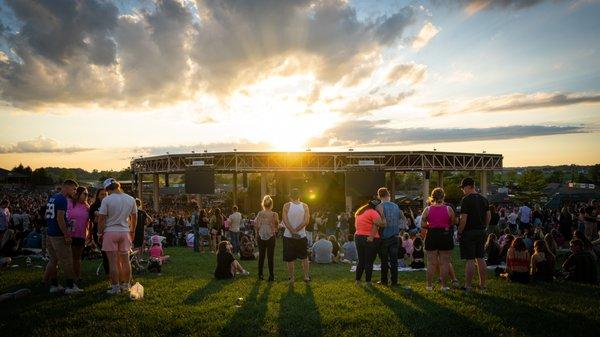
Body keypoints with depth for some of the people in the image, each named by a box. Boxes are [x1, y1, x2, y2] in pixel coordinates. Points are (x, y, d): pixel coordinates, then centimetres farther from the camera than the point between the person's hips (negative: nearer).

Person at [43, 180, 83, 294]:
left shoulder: (51, 198, 14)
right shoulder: (62, 200, -15)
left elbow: (47, 216, 20)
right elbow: (60, 218, -21)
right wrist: (66, 234, -18)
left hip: (50, 234, 9)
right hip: (59, 235, -9)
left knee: (53, 260, 14)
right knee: (66, 261, -2)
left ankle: (54, 285, 20)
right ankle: (70, 286, 4)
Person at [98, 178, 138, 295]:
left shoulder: (106, 200, -11)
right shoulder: (131, 199, 3)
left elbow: (101, 219, -9)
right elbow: (134, 217, 12)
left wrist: (100, 233, 3)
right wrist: (132, 231, 23)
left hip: (110, 232, -4)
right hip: (125, 232, 4)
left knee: (113, 262, 1)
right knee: (125, 260, 11)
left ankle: (116, 287, 6)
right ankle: (126, 285, 19)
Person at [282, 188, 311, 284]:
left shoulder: (286, 206, -7)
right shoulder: (305, 206, -3)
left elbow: (285, 220, -14)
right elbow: (306, 221, -11)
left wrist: (292, 231, -14)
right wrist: (297, 230, -10)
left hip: (289, 236, -1)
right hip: (301, 236, 1)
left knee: (290, 259, 7)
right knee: (304, 257, 18)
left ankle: (291, 278, 12)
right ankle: (306, 276, 20)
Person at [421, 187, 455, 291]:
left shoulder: (427, 210, -3)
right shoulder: (448, 209, -5)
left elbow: (423, 225, -5)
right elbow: (453, 223, 0)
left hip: (432, 236, 1)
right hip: (446, 236, -1)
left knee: (431, 263, 9)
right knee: (444, 262, 8)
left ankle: (429, 285, 13)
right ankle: (444, 285, 11)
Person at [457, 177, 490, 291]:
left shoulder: (466, 200, -14)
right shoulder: (483, 199, 9)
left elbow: (463, 219, -18)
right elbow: (488, 216, 13)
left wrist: (459, 232, -8)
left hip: (469, 232, -7)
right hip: (481, 232, 7)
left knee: (470, 260, -4)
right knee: (480, 258, 13)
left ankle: (467, 286, 0)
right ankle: (482, 284, 20)